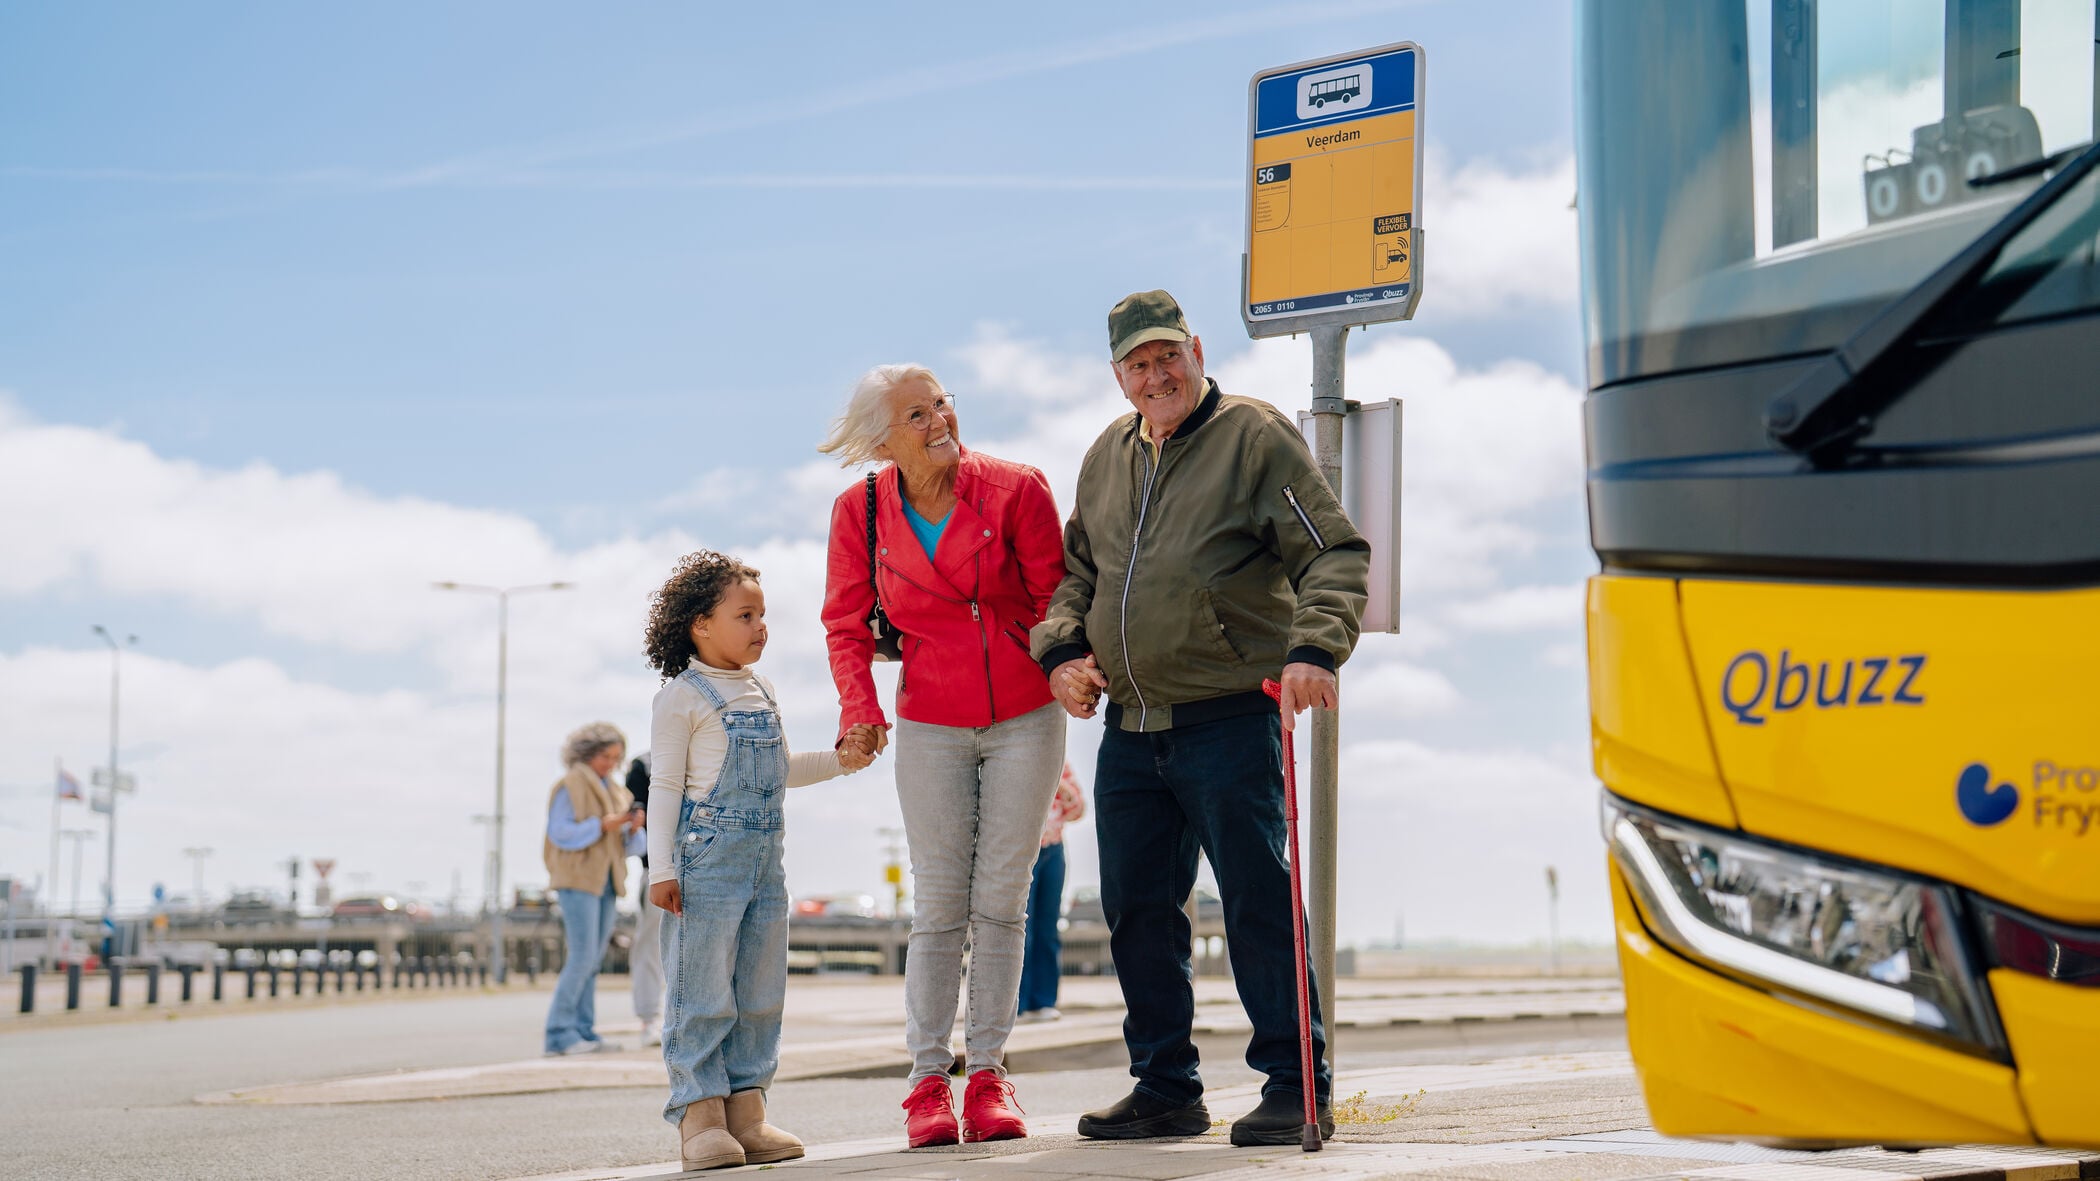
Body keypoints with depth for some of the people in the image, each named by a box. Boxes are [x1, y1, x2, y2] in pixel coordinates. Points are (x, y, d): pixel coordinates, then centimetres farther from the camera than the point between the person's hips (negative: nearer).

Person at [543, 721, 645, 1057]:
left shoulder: (615, 792, 17)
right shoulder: (570, 786, -4)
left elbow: (632, 847, 15)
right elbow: (560, 832, -14)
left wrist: (634, 829, -6)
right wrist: (602, 826, -20)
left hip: (604, 883, 7)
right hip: (577, 880, -7)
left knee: (593, 960, 5)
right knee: (582, 957, -13)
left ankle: (584, 1031, 6)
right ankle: (559, 1033, -12)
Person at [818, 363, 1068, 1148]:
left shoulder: (1015, 490, -10)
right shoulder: (861, 512, -5)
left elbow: (1054, 597, -2)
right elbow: (846, 623, 4)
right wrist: (859, 707, -8)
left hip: (1026, 718, 0)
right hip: (931, 725, 0)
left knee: (1000, 901, 4)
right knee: (939, 906, 0)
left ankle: (987, 1071, 12)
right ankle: (929, 1079, 7)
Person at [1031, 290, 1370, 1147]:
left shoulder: (1254, 438, -4)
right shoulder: (1107, 457, 16)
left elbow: (1337, 552, -9)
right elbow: (1076, 571, 25)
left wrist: (1314, 647, -24)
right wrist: (1062, 650, 6)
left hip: (1228, 720, -7)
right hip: (1129, 725, 7)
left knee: (1255, 901, -5)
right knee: (1136, 910, 10)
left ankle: (1295, 1085, 3)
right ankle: (1165, 1088, 21)